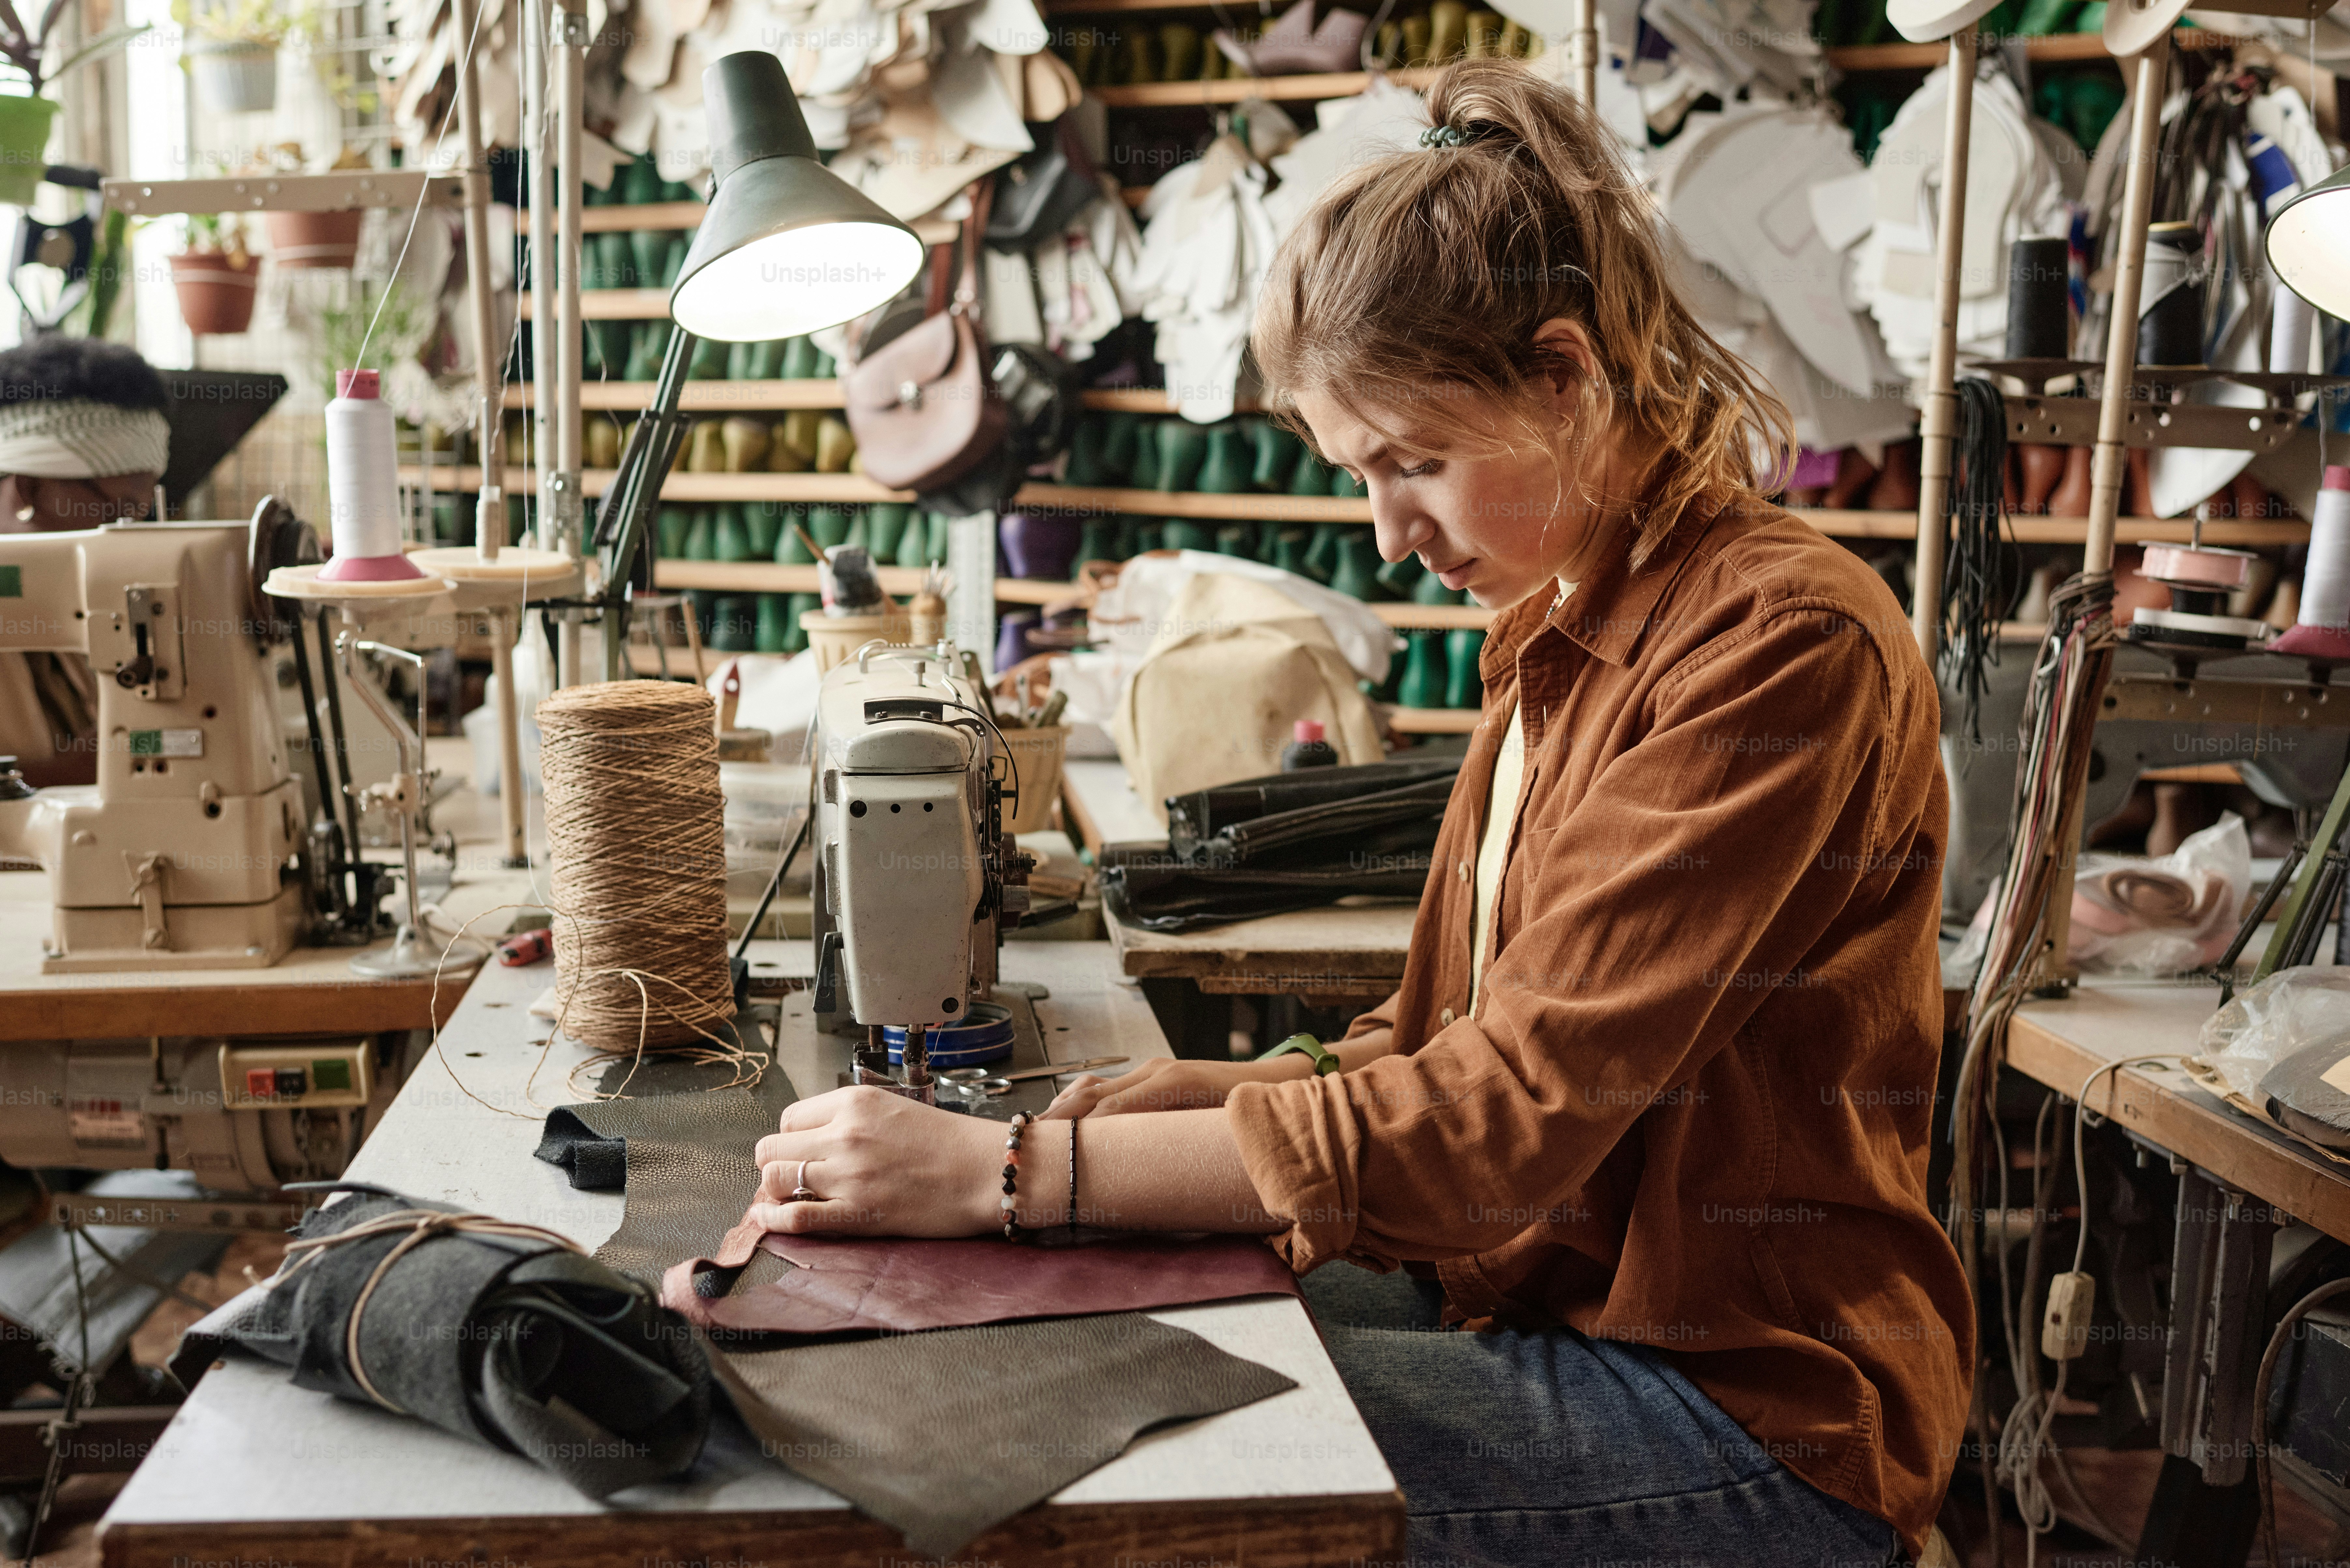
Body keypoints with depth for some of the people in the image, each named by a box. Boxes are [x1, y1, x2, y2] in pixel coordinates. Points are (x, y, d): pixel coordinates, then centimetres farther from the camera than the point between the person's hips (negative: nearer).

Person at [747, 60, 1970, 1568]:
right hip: (1553, 1291, 8)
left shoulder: (1783, 644, -20)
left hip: (1752, 1397, -8)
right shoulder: (1563, 635, 9)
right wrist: (1177, 1100, -8)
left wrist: (1013, 1172, -25)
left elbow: (1509, 1114, -25)